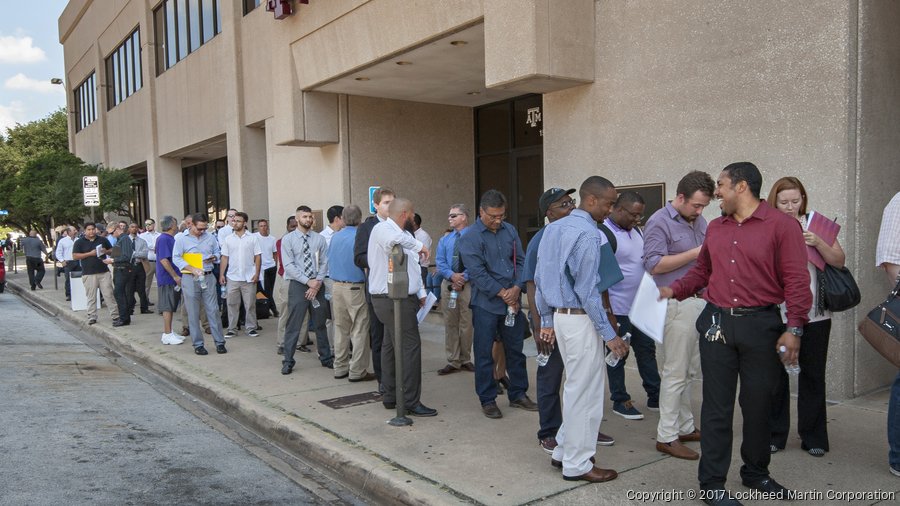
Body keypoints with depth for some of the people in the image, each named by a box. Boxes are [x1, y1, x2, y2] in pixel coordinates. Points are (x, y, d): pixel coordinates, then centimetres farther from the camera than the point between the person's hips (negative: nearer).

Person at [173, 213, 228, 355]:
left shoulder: (210, 237, 9)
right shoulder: (181, 238, -1)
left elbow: (217, 252, 19)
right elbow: (176, 258, -6)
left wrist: (213, 258, -5)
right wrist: (192, 269, -19)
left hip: (208, 277, 2)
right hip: (190, 279, -2)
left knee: (213, 310, 2)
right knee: (193, 314, 3)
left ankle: (219, 342, 8)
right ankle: (198, 344, 12)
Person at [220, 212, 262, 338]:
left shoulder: (252, 238, 1)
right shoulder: (228, 239, 7)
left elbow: (257, 257, 1)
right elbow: (224, 258, 7)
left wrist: (257, 273, -7)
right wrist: (221, 274, 0)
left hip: (249, 278, -2)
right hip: (232, 277, 2)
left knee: (250, 304, 4)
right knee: (232, 304, 5)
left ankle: (251, 328, 13)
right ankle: (232, 329, 13)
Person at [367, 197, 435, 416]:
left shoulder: (403, 234, 18)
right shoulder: (382, 229, -12)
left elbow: (413, 266, 21)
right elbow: (395, 239, -38)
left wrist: (421, 293, 14)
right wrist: (418, 245, -23)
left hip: (404, 298, 10)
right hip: (393, 300, -10)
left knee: (391, 346, 14)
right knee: (410, 347, -10)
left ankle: (391, 397, 23)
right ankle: (410, 402, -5)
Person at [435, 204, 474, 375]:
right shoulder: (444, 240, 14)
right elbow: (440, 262, 5)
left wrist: (463, 278, -16)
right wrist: (452, 276, -12)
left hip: (467, 284, -4)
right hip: (448, 284, 4)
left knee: (467, 324, 1)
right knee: (450, 324, 7)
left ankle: (465, 360, 14)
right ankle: (453, 361, 14)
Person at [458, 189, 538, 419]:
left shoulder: (510, 231, 6)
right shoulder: (470, 238, -10)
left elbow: (521, 261, 6)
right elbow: (477, 272, -15)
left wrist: (516, 288, -10)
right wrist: (502, 293, -15)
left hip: (513, 301, 5)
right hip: (486, 304, -5)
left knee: (515, 350, 14)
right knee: (484, 354, 3)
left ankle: (518, 394, 28)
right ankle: (487, 400, 16)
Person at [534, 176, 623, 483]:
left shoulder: (552, 229, 9)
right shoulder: (589, 234, -17)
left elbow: (540, 278, 12)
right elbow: (588, 290, -20)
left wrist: (546, 320, 18)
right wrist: (609, 334, -15)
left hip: (560, 316, 9)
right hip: (581, 320, -9)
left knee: (575, 386, 20)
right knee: (585, 391, 3)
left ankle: (564, 451, 29)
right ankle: (577, 464, 15)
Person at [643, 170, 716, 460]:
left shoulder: (699, 221, 14)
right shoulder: (660, 223, -10)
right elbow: (653, 265, -17)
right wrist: (694, 254, -18)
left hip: (700, 302, 8)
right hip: (677, 305, -8)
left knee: (691, 372, 15)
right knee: (675, 373, -4)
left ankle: (685, 427, 27)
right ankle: (667, 436, 5)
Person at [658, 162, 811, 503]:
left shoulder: (782, 225, -5)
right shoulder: (715, 228, 10)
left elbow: (796, 281, -8)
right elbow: (701, 271, 18)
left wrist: (794, 329, -12)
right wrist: (674, 290, 1)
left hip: (761, 325, -3)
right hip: (717, 323, 3)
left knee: (758, 404, 12)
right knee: (717, 406, 5)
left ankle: (756, 473, 33)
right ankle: (712, 483, 14)